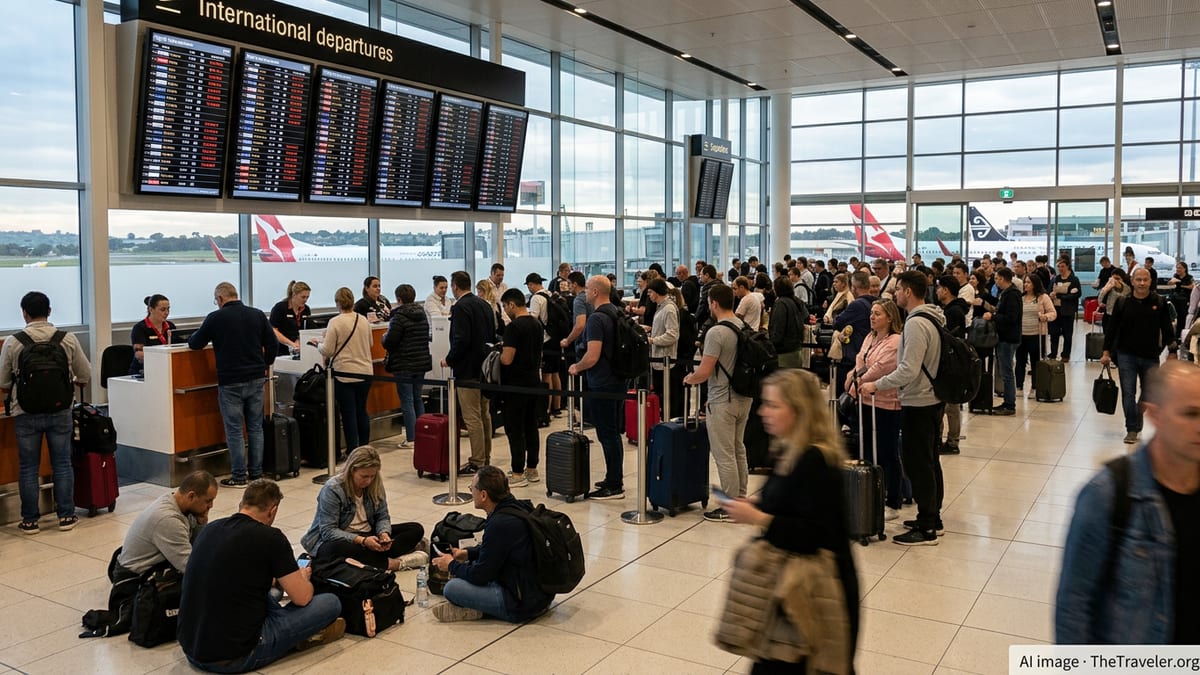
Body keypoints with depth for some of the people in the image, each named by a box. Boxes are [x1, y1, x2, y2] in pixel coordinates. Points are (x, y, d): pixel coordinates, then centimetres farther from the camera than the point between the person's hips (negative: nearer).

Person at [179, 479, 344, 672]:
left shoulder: (209, 529, 7)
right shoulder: (270, 537, -13)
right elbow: (302, 598, -6)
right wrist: (302, 577, 18)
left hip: (191, 651, 8)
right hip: (234, 657, -7)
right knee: (331, 603, 2)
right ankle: (304, 635, 26)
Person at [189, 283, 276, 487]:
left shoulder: (216, 318, -7)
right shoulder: (257, 315, 3)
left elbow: (194, 344, 4)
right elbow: (273, 345, 4)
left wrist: (194, 336, 27)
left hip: (230, 382, -4)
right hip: (256, 379, 4)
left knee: (234, 430, 2)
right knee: (255, 428, 11)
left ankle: (239, 476, 5)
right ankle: (256, 473, 17)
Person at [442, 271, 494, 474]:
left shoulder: (460, 307, -15)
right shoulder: (484, 304, 11)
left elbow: (461, 340, -22)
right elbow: (493, 335, 16)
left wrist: (449, 360, -9)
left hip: (468, 370, -9)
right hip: (485, 367, 9)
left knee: (472, 418, -5)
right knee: (484, 414, 15)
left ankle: (477, 463, -2)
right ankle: (485, 458, 23)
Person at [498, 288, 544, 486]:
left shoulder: (513, 327, -17)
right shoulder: (537, 324, 10)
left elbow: (507, 359, -21)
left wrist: (498, 354, -1)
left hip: (516, 384, -8)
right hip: (534, 380, 8)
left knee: (514, 429, -3)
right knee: (531, 426, 13)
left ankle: (518, 473, 0)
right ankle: (532, 469, 20)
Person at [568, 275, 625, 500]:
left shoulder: (597, 319, -19)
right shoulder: (617, 314, 10)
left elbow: (592, 356, -25)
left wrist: (576, 367, -7)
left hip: (602, 384, -10)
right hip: (617, 381, 10)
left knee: (607, 435, -3)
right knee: (613, 433, 17)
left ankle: (614, 486, 2)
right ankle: (615, 479, 25)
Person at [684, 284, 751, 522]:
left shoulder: (716, 333, -20)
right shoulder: (744, 327, 6)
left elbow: (704, 372, -22)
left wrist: (689, 379, 0)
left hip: (723, 402, -9)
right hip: (744, 398, 9)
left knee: (724, 456, -1)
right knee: (738, 451, 18)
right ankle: (741, 500, 27)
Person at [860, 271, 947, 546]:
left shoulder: (916, 324, -21)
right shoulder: (934, 318, 10)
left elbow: (908, 371, -26)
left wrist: (876, 385, -18)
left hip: (918, 404, -10)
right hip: (932, 399, 10)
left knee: (918, 465, -3)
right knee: (930, 462, 17)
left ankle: (926, 529, 4)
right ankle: (933, 518, 28)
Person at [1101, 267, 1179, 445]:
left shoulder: (1159, 303, 0)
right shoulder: (1123, 303, 0)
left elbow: (1167, 329, 4)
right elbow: (1112, 329, 4)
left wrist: (1172, 351, 1)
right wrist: (1106, 352, 1)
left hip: (1151, 357, 1)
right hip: (1126, 355, -1)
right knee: (1128, 393, -1)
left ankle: (1136, 423, 31)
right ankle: (1131, 429, 6)